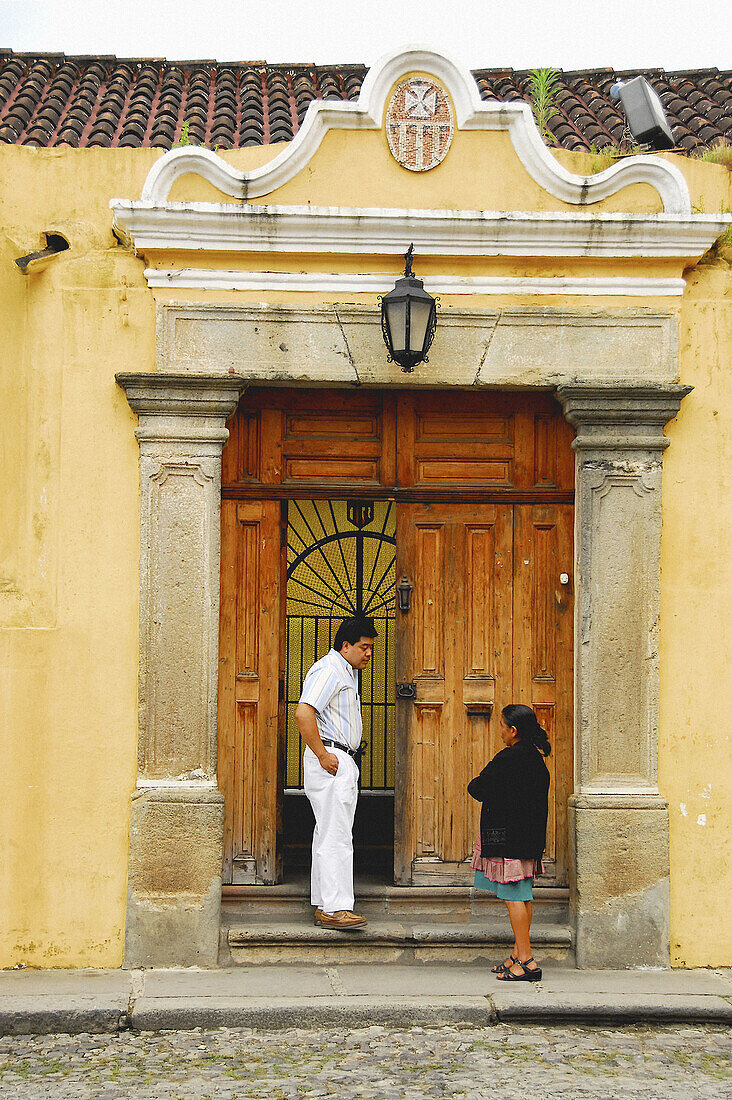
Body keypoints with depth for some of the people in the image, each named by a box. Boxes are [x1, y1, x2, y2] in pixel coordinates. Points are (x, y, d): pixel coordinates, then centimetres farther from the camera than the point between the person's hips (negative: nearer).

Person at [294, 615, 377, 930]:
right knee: (336, 837, -13)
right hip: (330, 760, -10)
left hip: (345, 761, 10)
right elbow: (303, 713, -24)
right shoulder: (328, 670, -12)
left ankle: (322, 905, 15)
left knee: (329, 835, 11)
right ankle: (336, 908, -15)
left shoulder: (348, 673, 21)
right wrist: (322, 755, -22)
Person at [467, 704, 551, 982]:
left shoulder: (508, 759, -17)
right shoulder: (536, 758, 10)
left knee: (513, 896, -6)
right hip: (530, 835, 9)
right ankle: (519, 955, 18)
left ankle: (525, 960, -6)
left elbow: (479, 790, -15)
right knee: (522, 895, 12)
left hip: (507, 838, -9)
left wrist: (474, 784, 9)